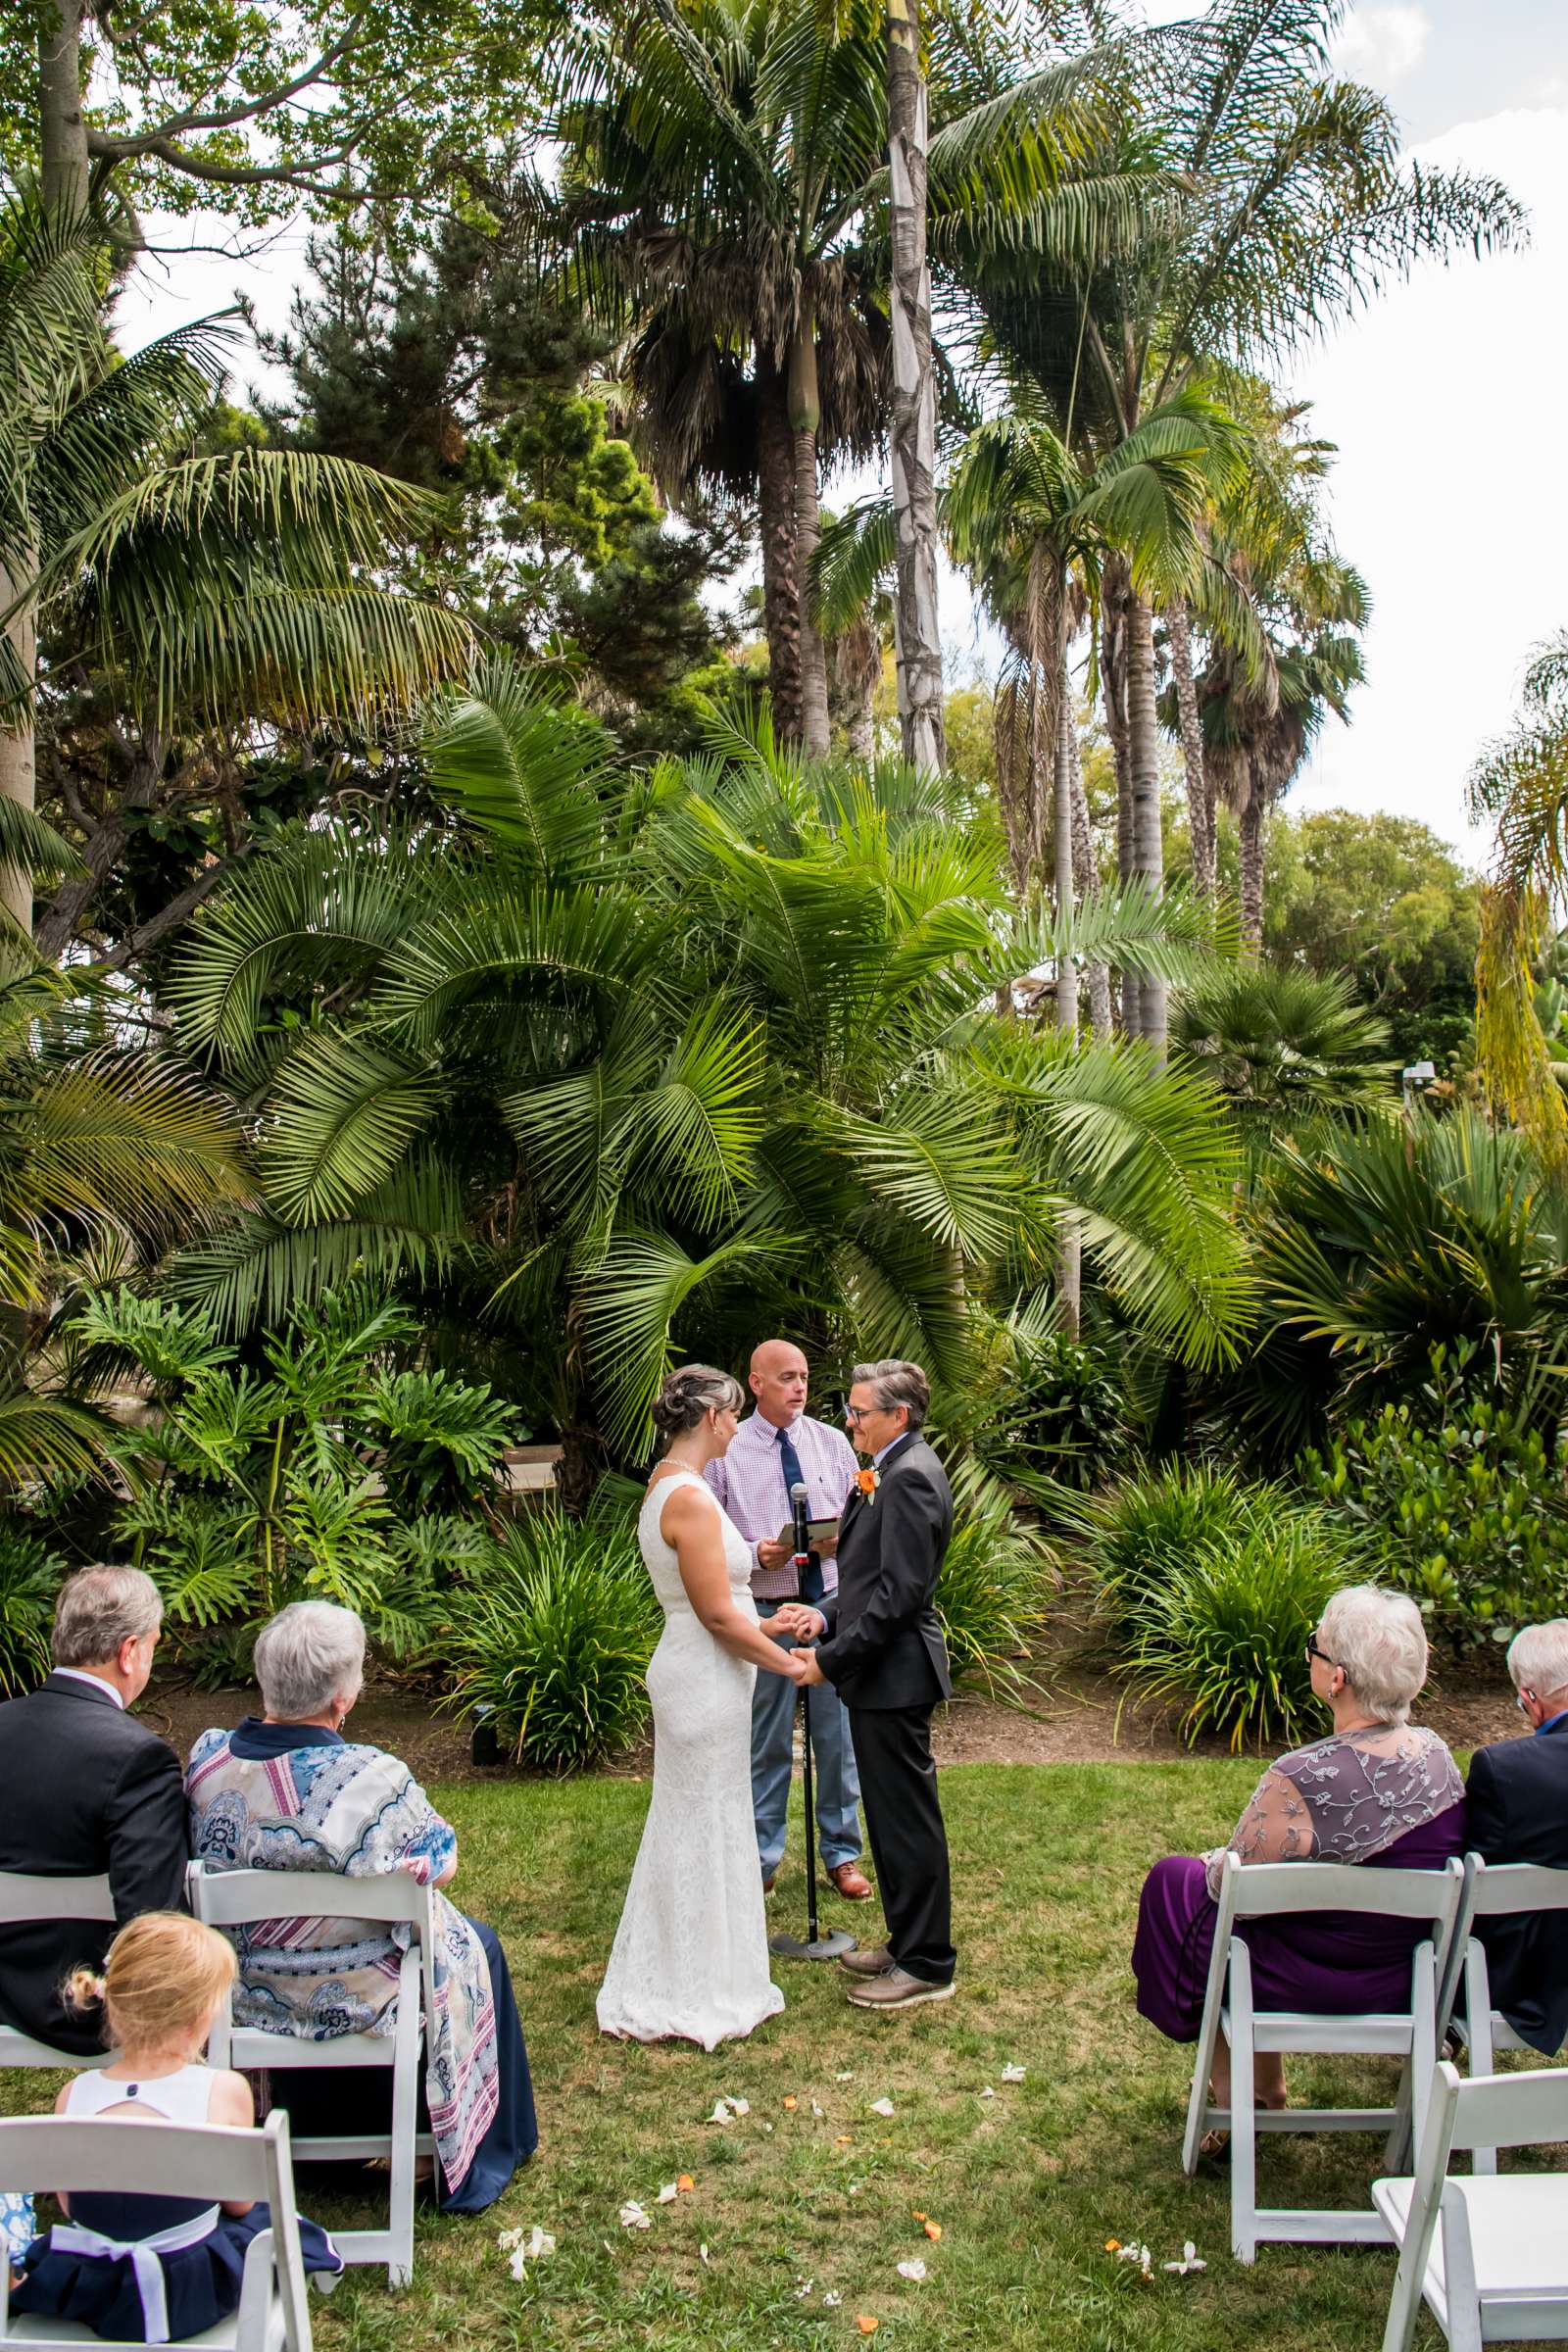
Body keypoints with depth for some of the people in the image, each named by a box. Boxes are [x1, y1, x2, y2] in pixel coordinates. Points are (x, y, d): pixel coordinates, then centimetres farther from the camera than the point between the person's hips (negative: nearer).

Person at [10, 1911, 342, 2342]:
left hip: (87, 2296, 2)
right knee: (262, 2221, 30)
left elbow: (71, 2207, 1)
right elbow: (239, 2203, -6)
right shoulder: (224, 2092, -21)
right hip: (194, 2293, -2)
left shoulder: (73, 2095, -14)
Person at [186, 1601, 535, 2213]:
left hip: (245, 1996, 5)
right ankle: (474, 2165, 36)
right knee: (477, 1944, 24)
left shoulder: (206, 1760, -15)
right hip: (358, 1998, -5)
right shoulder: (369, 1778, -30)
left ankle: (313, 2141, 50)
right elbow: (443, 1864, -15)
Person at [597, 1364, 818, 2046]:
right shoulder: (691, 1498, -22)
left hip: (693, 1673, 10)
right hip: (707, 1679, -10)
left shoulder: (665, 1486, 10)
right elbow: (716, 1614, -20)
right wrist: (787, 1663, -9)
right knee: (706, 1827, 3)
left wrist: (763, 1623, 13)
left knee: (689, 1825, 19)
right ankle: (702, 1995, 17)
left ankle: (671, 1978, 33)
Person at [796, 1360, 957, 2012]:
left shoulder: (910, 1477, -19)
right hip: (878, 1671, 10)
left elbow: (901, 1591, -24)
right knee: (890, 1813, 19)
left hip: (895, 1673, -10)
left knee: (907, 1817, 0)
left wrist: (832, 1658, -20)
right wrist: (828, 1614, 4)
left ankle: (926, 1965, 12)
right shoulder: (894, 1471, 13)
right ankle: (907, 1942, 31)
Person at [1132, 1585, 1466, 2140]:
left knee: (1174, 1879, 19)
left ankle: (1232, 2086, 30)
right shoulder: (1438, 1755, -11)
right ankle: (1265, 2083, 37)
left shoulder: (1302, 1780, -32)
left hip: (1306, 1984, -6)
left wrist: (1217, 1861, 5)